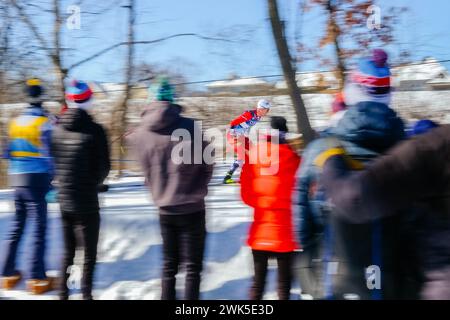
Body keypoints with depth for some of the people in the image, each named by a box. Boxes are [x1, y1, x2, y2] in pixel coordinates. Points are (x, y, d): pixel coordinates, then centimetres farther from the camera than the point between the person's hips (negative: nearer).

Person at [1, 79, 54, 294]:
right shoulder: (44, 122, -8)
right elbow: (48, 155, -13)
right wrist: (51, 182, -5)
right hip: (37, 179, -6)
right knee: (39, 228, -1)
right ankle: (37, 278, -1)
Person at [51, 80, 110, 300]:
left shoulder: (58, 129, -1)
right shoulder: (94, 130, -14)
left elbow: (55, 161, 5)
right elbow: (104, 167, -10)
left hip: (64, 199, 5)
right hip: (87, 201, -5)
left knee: (68, 250, 19)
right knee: (89, 253, 6)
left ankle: (63, 293, 24)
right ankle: (86, 294, 6)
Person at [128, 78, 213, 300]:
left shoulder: (141, 134, -4)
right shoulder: (189, 127, -12)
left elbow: (147, 173, 5)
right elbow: (207, 163, -4)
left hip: (165, 209, 3)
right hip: (192, 207, -3)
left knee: (169, 265, 17)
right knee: (193, 266, 6)